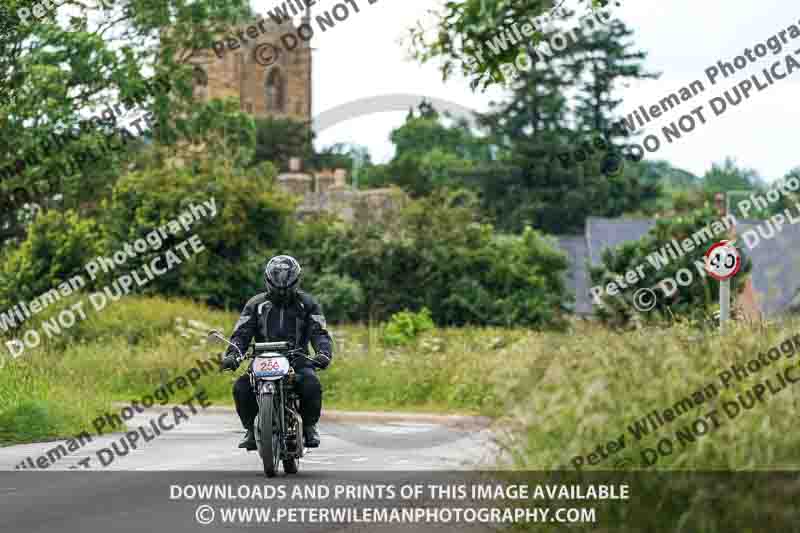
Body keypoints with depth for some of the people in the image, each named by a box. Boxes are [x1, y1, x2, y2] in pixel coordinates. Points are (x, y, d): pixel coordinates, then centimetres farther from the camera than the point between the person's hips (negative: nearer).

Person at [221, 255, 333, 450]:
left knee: (311, 384, -33)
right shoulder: (256, 304, 11)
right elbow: (241, 333, 3)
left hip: (297, 361, -1)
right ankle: (251, 429, -5)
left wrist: (323, 353, -25)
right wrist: (232, 354, -17)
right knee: (241, 387, -26)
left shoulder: (307, 303, 8)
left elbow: (319, 332, -3)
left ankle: (309, 426, -7)